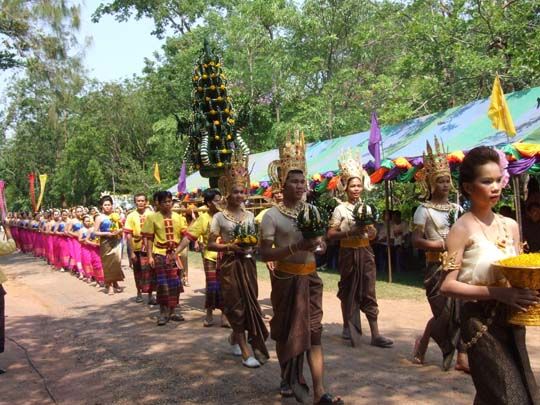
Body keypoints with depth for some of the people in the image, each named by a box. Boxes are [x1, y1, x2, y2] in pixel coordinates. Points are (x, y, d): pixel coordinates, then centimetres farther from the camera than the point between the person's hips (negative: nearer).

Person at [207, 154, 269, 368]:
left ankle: (235, 337, 34)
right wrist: (230, 246, -19)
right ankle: (246, 352, 7)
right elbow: (211, 244, -6)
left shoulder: (249, 215, 7)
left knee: (249, 303, 7)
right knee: (237, 306, 0)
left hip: (248, 263, 5)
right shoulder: (219, 217, -6)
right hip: (230, 264, -5)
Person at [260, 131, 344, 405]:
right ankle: (289, 379, 32)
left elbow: (321, 246, 15)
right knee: (286, 331, 10)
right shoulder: (272, 215, -10)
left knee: (313, 332, 1)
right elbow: (265, 254, -14)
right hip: (286, 278, -3)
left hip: (310, 277, 4)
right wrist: (295, 247, -25)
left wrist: (318, 245, -10)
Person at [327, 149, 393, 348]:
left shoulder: (367, 208, 7)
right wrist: (351, 231, -20)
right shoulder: (340, 209, -6)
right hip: (348, 253, -3)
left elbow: (373, 235, 11)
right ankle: (349, 328, 23)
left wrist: (368, 228, -11)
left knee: (368, 293, 2)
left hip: (365, 253, 3)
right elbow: (331, 234, -10)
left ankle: (375, 334, 4)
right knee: (348, 291, 7)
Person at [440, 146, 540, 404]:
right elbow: (447, 286, -17)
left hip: (511, 320, 6)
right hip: (481, 322, -6)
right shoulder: (462, 229, -12)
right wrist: (497, 292, -25)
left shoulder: (510, 226, 6)